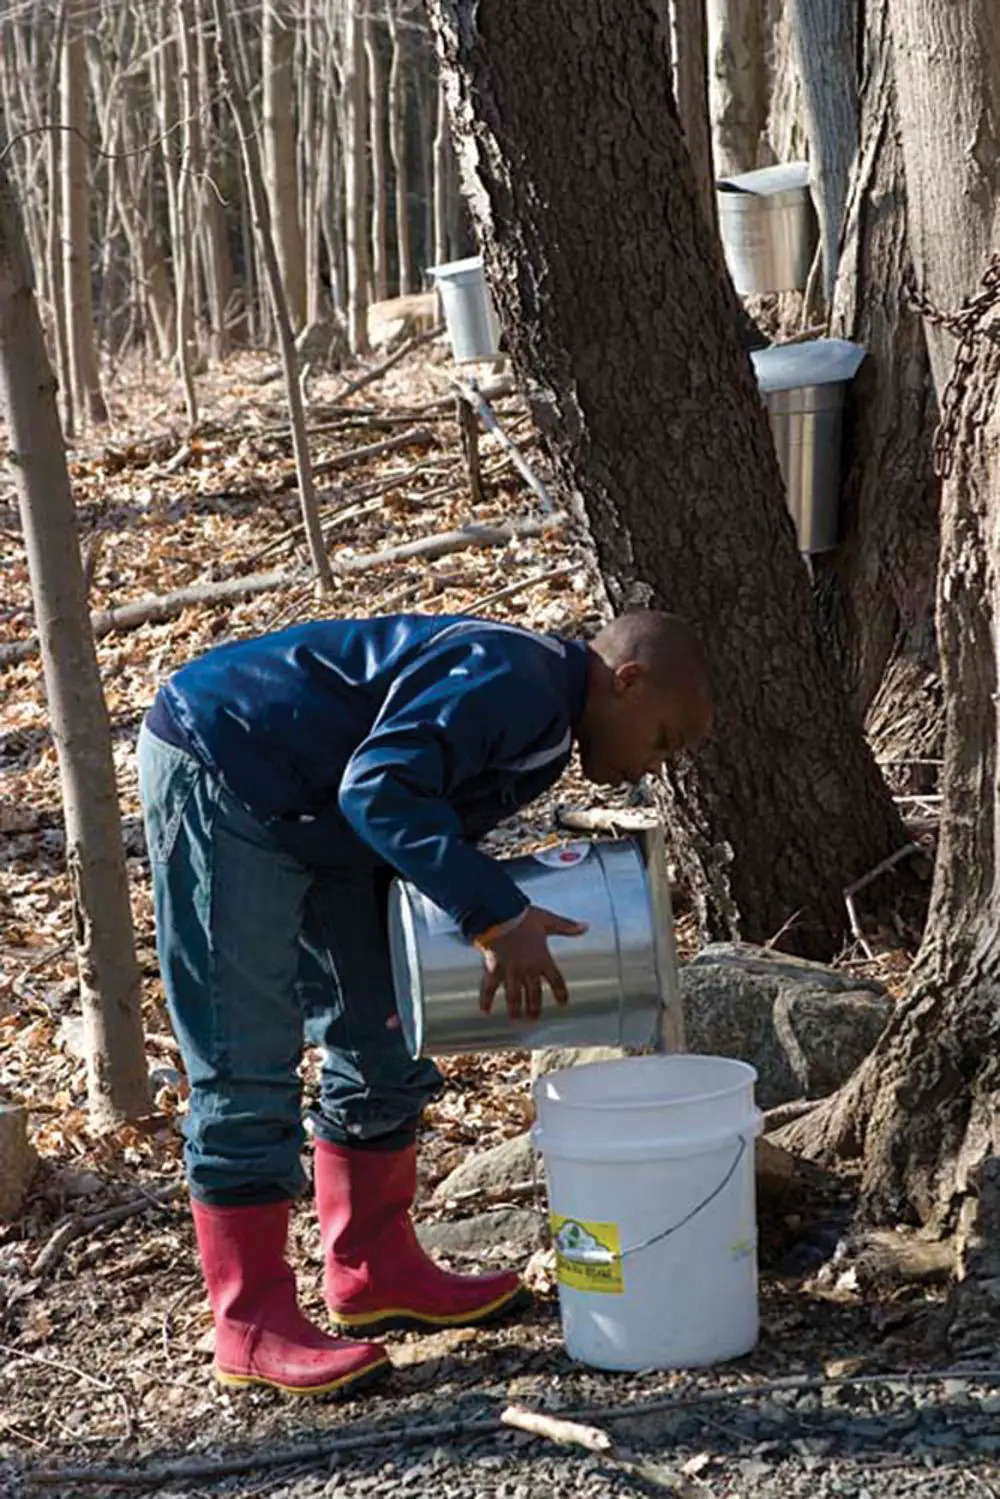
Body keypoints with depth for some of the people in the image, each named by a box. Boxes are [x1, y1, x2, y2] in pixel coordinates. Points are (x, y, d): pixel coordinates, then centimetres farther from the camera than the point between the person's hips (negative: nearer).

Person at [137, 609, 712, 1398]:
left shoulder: (543, 729, 9)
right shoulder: (510, 681, -24)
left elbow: (438, 826, 9)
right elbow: (380, 789, -34)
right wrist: (499, 917, -35)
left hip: (313, 818, 11)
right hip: (215, 777, -11)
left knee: (384, 1044, 13)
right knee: (248, 1072, -8)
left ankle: (376, 1273, 23)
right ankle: (254, 1327, -2)